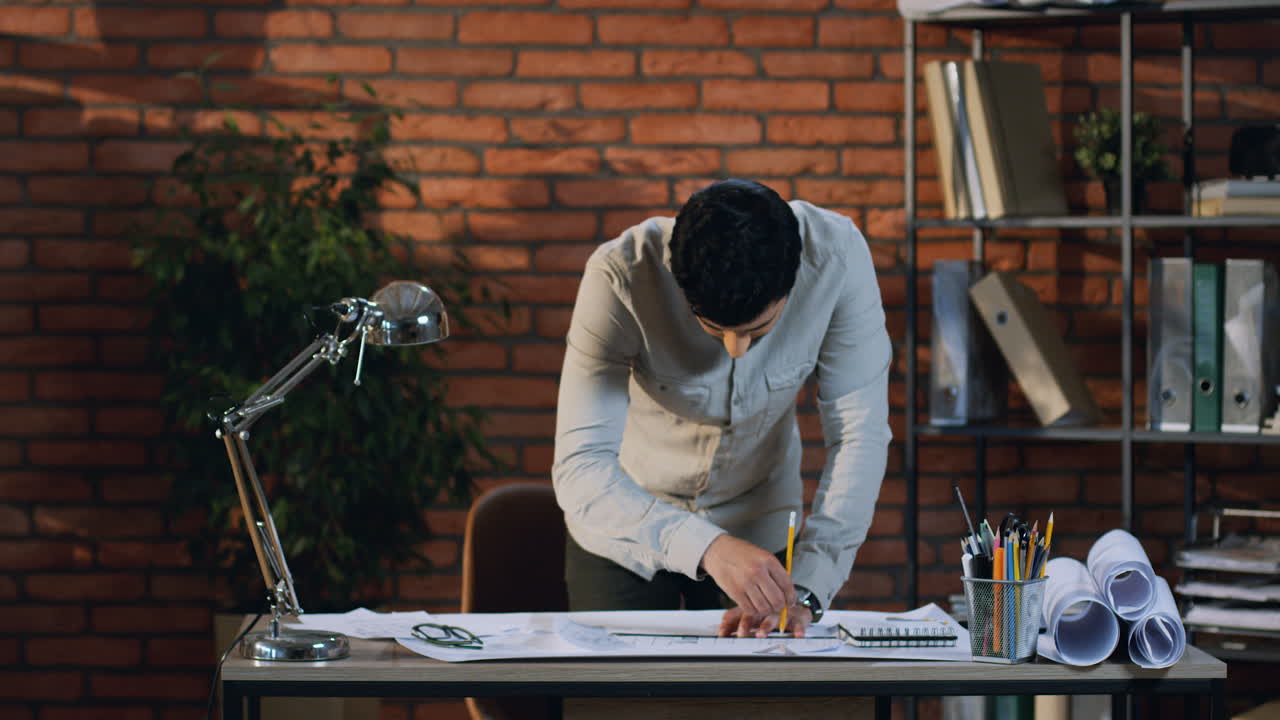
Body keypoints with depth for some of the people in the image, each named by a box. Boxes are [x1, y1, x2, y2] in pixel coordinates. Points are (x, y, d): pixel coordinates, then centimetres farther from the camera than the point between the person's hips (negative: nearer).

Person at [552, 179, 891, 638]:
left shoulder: (836, 253, -28)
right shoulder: (620, 277, -33)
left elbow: (859, 436, -22)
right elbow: (580, 470, -37)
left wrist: (805, 589, -31)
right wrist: (707, 547, -50)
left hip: (759, 526, 2)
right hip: (626, 522, -1)